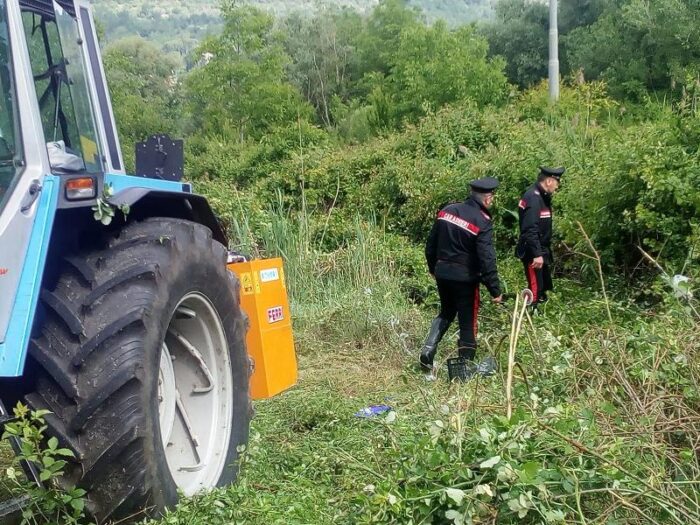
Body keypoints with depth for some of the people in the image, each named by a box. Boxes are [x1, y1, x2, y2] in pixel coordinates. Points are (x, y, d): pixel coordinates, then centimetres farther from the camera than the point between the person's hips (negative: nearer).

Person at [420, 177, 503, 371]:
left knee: (446, 313, 25)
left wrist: (433, 268, 25)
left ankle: (428, 349, 8)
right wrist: (495, 290, -13)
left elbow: (431, 244, 10)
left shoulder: (447, 210, 3)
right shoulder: (482, 222, -15)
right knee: (468, 322, 8)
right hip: (465, 278, -6)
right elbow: (487, 259, -19)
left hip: (442, 273, 6)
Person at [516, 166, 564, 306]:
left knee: (544, 287, 19)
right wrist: (537, 254, -28)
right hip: (533, 253, -11)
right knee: (535, 289, -6)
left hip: (542, 251, 11)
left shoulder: (542, 196, 11)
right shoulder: (533, 198, -21)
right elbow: (530, 230, -27)